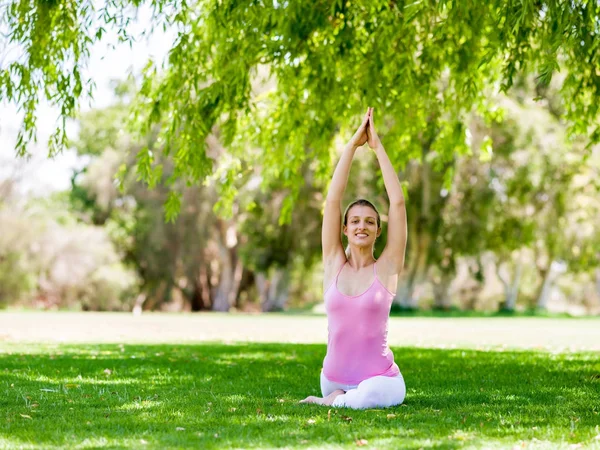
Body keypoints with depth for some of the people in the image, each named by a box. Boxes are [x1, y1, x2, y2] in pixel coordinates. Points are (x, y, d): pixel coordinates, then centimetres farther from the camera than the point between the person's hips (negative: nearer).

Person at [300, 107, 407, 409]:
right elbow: (333, 199, -1)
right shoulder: (333, 263, 4)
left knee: (370, 396, -32)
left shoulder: (386, 268, -1)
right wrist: (353, 144, -1)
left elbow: (398, 203, -5)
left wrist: (378, 147, -1)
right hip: (334, 378, 6)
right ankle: (340, 397, 16)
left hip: (380, 378, -6)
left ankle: (334, 400, -3)